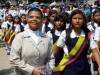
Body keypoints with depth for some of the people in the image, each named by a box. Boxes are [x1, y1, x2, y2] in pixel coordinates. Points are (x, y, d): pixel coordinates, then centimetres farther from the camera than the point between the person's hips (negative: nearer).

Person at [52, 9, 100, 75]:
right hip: (69, 66, -2)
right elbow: (57, 48, 1)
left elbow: (95, 50, -8)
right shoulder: (65, 33, -7)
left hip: (83, 66, 2)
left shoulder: (89, 34, -3)